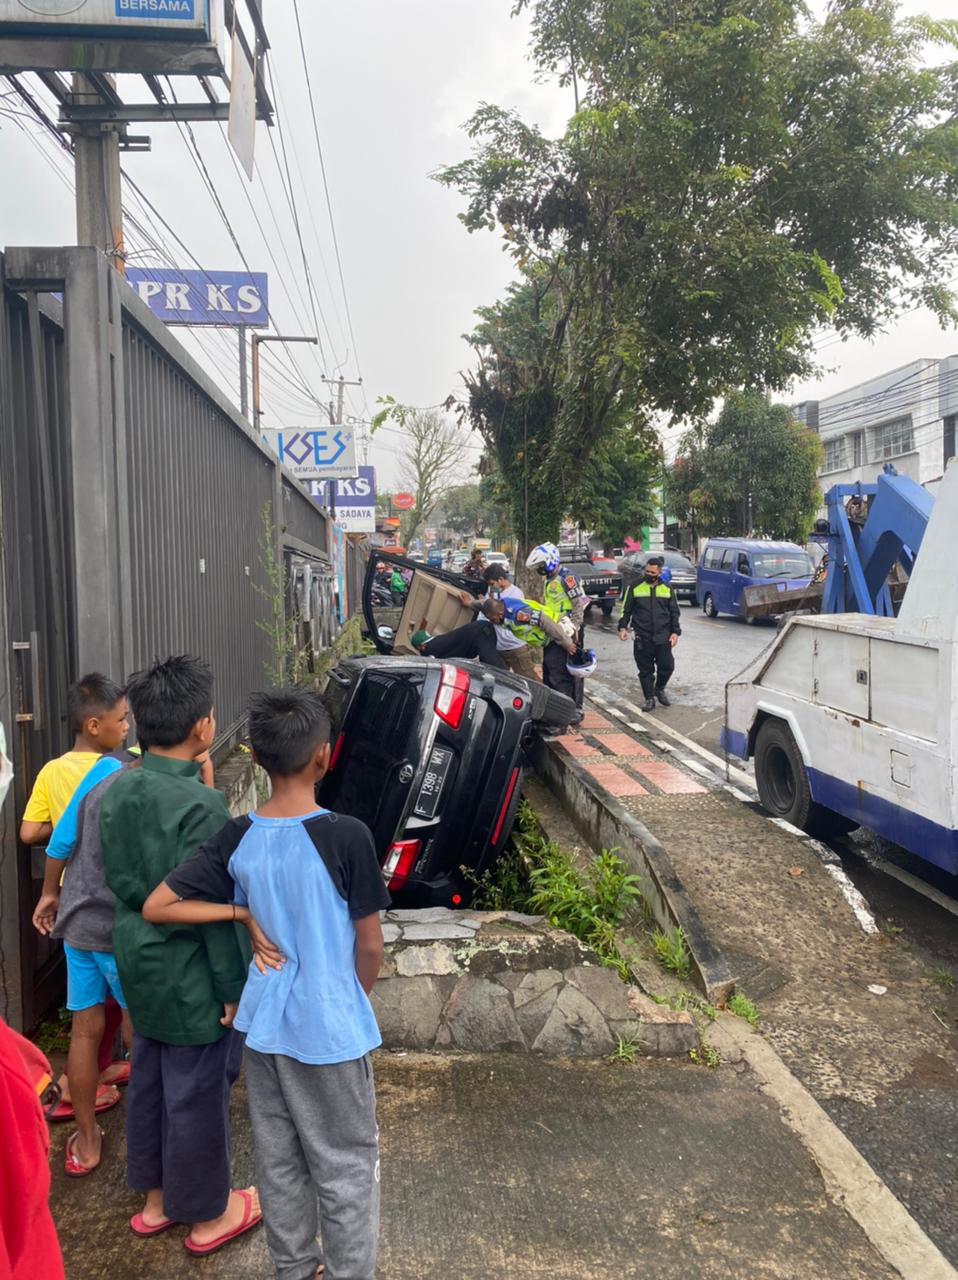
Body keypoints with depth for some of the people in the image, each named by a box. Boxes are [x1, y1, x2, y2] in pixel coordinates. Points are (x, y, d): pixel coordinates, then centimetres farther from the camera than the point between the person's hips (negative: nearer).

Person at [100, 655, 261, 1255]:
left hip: (140, 964, 8)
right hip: (191, 977, -8)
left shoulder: (118, 790, -3)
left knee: (150, 1079, 22)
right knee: (196, 1093, 10)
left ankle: (156, 1199, 40)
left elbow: (117, 878, 7)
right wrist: (234, 987, -13)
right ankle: (207, 1214, 29)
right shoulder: (200, 805, -27)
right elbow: (216, 908, -22)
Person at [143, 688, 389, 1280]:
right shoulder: (346, 836, -23)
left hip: (263, 1026, 5)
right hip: (331, 1030, -5)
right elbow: (370, 946, -13)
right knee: (347, 1166, 14)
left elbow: (156, 906, -4)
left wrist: (244, 912, -3)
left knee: (279, 1160, 21)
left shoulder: (237, 838, -9)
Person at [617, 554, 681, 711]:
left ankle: (660, 689, 27)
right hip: (642, 638, -1)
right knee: (646, 670, 3)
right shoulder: (635, 587, 2)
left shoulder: (667, 589, 7)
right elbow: (626, 610, 6)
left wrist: (675, 632, 1)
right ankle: (649, 698, 15)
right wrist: (623, 627, -6)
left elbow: (674, 613, 10)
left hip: (663, 637, 1)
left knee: (667, 666, 0)